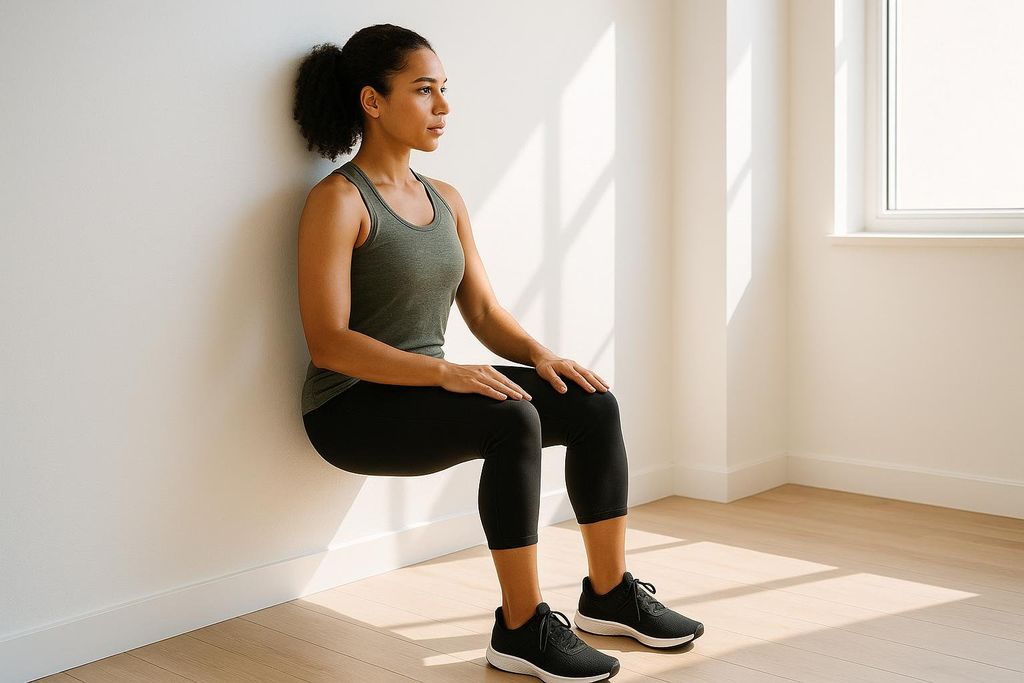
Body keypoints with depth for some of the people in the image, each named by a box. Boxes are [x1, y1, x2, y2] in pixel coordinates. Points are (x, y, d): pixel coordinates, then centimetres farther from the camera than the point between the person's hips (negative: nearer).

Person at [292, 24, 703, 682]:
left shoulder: (446, 200, 11)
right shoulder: (338, 201, -12)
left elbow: (485, 311, 10)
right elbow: (328, 342, -20)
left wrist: (539, 352, -10)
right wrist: (444, 371, -30)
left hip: (427, 388, 7)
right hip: (352, 409, -7)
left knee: (593, 405, -8)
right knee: (512, 420, -32)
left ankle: (610, 593, 5)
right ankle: (522, 629, -19)